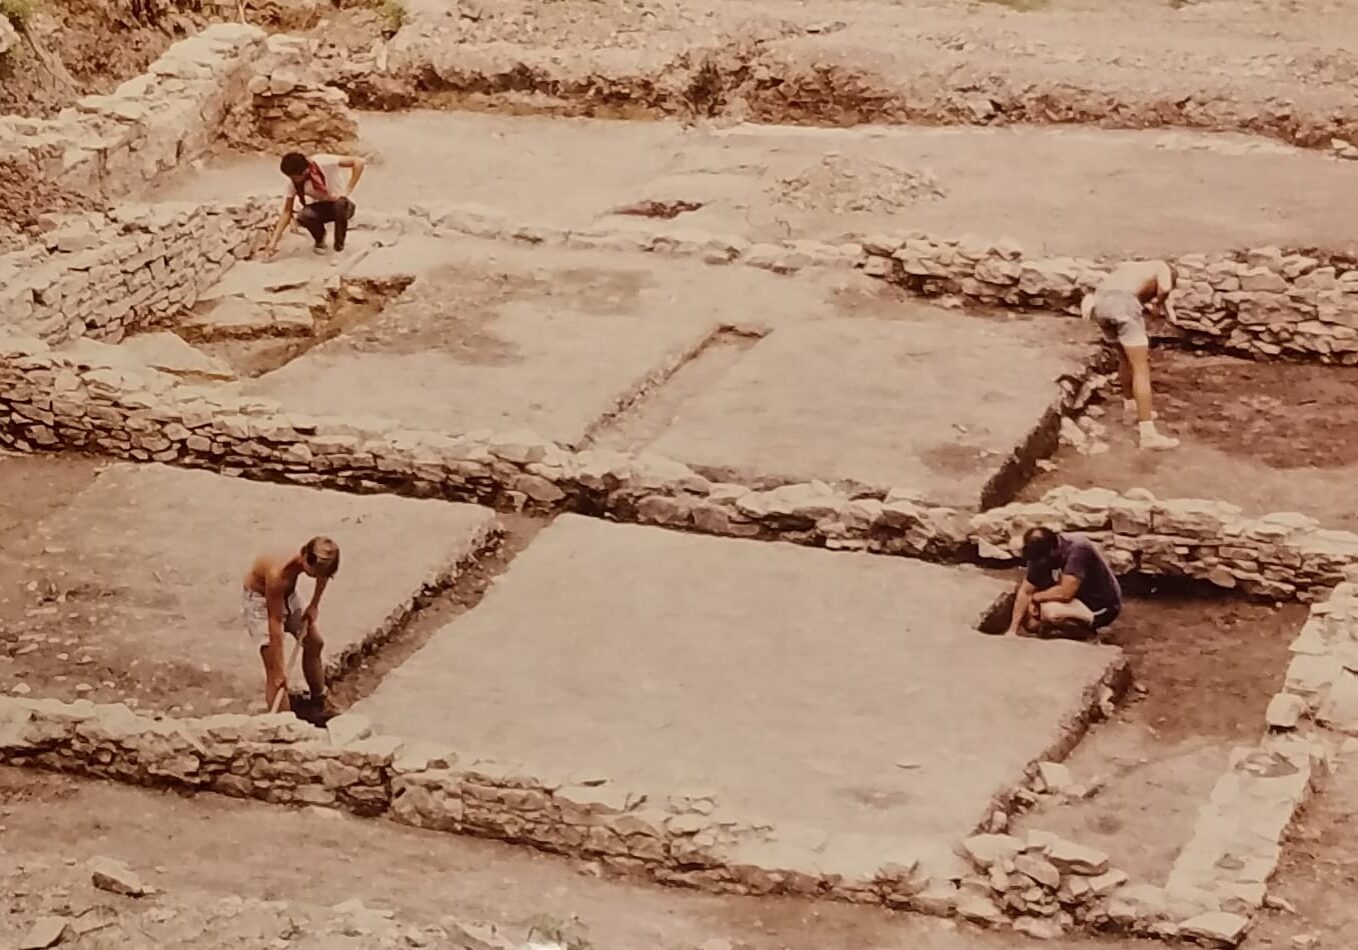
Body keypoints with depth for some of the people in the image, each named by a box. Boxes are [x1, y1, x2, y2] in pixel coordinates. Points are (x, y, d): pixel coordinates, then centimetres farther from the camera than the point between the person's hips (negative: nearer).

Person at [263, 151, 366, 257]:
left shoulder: (324, 162, -27)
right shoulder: (293, 182, -14)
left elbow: (359, 162, -29)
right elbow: (286, 212, -8)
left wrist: (347, 191, -30)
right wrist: (273, 241, -15)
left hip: (341, 205, -3)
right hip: (321, 208, 3)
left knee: (341, 204, -40)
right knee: (303, 216, -31)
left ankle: (339, 248, -16)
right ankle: (320, 240, 4)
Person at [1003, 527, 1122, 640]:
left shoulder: (1077, 549, -29)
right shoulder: (1040, 555, -9)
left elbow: (1065, 592, -34)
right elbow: (1025, 591, -6)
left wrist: (1035, 597, -18)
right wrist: (1012, 629, -14)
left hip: (1102, 608, -8)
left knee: (1049, 611, -30)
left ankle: (1087, 634, -8)